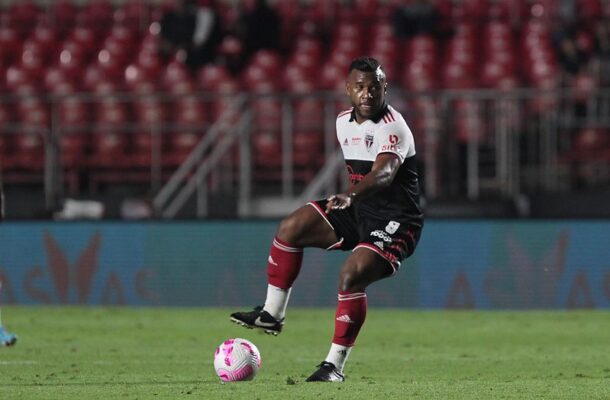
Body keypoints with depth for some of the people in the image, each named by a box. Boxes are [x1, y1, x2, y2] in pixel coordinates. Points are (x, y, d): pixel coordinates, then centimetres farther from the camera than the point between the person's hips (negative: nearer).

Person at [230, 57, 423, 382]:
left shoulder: (392, 127, -20)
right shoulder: (344, 122, 6)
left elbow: (384, 173, -39)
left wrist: (349, 195, -56)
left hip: (394, 221, -8)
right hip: (358, 211, 8)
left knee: (351, 276, -26)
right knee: (291, 227, -3)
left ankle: (335, 364, -15)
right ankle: (272, 314, 7)